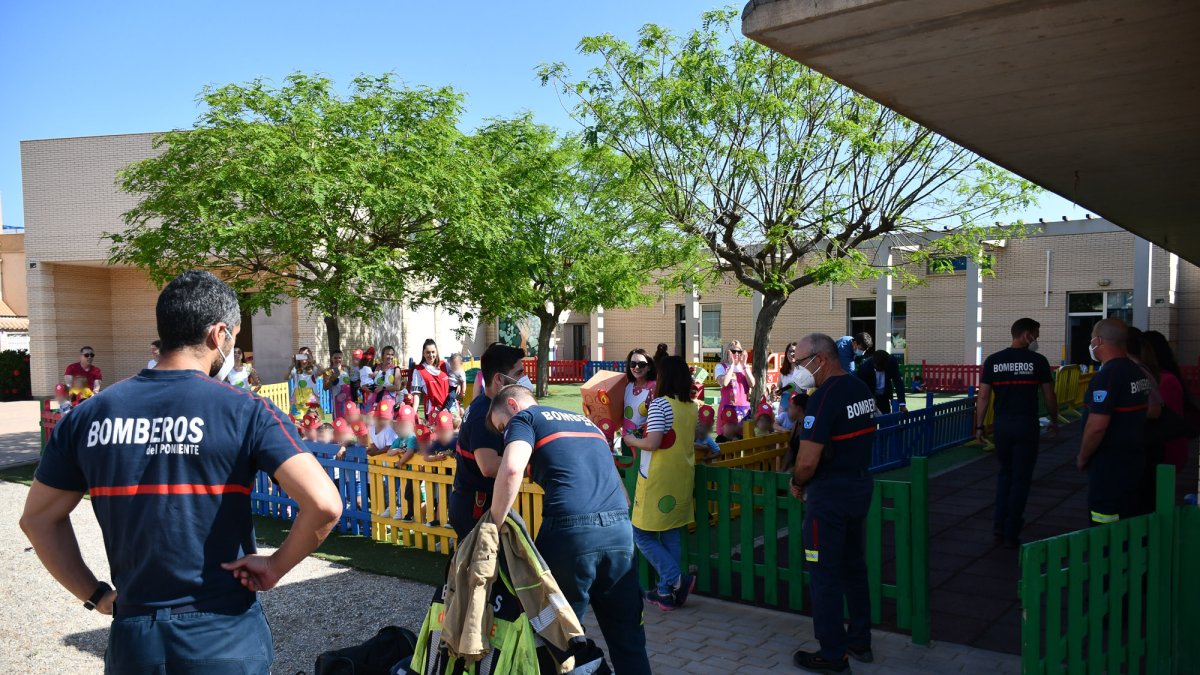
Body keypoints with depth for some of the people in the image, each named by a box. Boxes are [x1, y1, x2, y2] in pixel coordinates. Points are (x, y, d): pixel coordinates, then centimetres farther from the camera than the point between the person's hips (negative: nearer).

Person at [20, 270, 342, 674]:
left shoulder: (89, 415, -1)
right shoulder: (245, 411, -13)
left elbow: (39, 518, 10)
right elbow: (324, 504, -23)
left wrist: (95, 595, 12)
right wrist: (276, 566, -9)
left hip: (133, 639, 3)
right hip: (225, 640, -3)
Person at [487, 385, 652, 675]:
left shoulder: (524, 418, 9)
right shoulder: (583, 419, 29)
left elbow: (512, 469, -12)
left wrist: (495, 524, -3)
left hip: (571, 531, -6)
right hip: (620, 530, 6)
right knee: (628, 639, 14)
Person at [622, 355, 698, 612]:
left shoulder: (660, 404, -14)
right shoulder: (692, 407, 6)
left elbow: (653, 442, -21)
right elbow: (690, 442, 13)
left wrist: (632, 441, -4)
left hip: (657, 480, -7)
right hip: (682, 479, 7)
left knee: (642, 535, 5)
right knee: (671, 537, 14)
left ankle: (676, 578, -4)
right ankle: (666, 592, 19)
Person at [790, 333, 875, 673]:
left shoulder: (824, 397, -21)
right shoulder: (862, 389, 7)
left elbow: (807, 461, -25)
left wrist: (797, 483, -7)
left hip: (830, 493, -9)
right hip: (862, 485, 9)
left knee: (825, 574, 3)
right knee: (854, 565, 19)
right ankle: (860, 641, 31)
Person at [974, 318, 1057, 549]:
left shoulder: (992, 361, 1)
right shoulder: (1037, 361, -5)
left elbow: (983, 397, 0)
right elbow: (1049, 396, 1)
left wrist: (979, 426, 7)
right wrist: (1054, 420, 18)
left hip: (1001, 425, 3)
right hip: (1027, 426, -3)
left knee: (1004, 473, 20)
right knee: (1021, 479, 6)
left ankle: (999, 526, 17)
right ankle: (1011, 534, 9)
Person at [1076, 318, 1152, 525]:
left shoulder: (1107, 376, -20)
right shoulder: (1138, 372, 9)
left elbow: (1097, 426, -24)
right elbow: (1136, 415, 16)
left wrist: (1082, 457, -11)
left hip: (1109, 463, -9)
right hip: (1134, 457, 9)